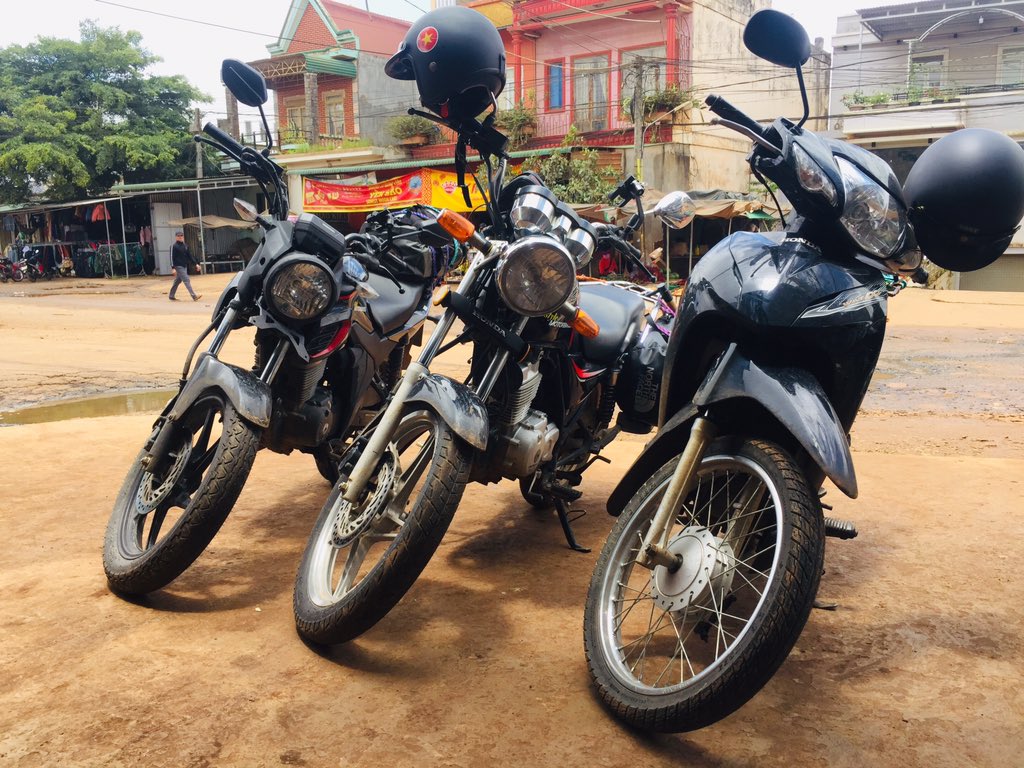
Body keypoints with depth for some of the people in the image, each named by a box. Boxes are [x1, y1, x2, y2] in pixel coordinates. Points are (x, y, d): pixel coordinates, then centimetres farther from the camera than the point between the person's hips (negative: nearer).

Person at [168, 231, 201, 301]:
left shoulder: (185, 246, 12)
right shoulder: (174, 246, -7)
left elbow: (189, 256, 16)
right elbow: (172, 258, -11)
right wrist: (173, 268, -18)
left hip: (184, 266, 7)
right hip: (179, 267, -7)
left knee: (177, 281, 14)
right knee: (186, 280, -12)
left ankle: (171, 296, 25)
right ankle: (194, 296, -16)